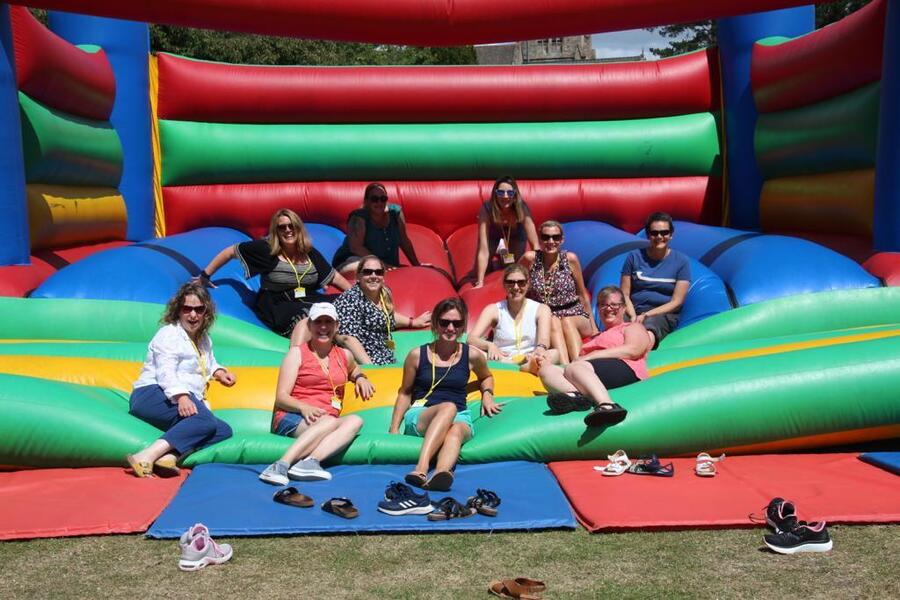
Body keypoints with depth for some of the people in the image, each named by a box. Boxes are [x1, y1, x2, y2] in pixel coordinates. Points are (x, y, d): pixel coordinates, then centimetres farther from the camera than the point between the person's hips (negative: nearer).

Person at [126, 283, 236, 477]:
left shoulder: (204, 339, 24)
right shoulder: (169, 334, -1)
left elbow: (209, 363, 42)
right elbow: (166, 372, -15)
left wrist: (219, 372, 17)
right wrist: (181, 396, -33)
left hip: (187, 401, 8)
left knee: (224, 430, -19)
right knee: (205, 420, -36)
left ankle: (170, 456, -41)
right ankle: (146, 457, -49)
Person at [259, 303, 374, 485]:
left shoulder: (344, 355, 21)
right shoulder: (297, 352, 8)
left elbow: (353, 369, 46)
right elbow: (281, 397, 0)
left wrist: (360, 377, 20)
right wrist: (304, 407, -22)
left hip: (327, 422, 4)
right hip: (292, 418, -4)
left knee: (355, 421, -29)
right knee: (330, 421, -36)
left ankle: (310, 461, -48)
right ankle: (281, 465, -50)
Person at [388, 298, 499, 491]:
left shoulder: (472, 355, 8)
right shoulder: (417, 355, 4)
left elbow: (486, 377, 31)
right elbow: (405, 393, 13)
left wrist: (487, 395, 10)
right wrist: (394, 429, 6)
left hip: (459, 417, 1)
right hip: (419, 416, -1)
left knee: (457, 430, -37)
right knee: (448, 407, -37)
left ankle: (441, 472, -68)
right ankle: (422, 467, -55)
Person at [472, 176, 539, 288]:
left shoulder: (522, 209, -35)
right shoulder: (487, 209, -38)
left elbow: (535, 245, -35)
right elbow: (483, 249, -41)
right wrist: (480, 282, -45)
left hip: (516, 238, 1)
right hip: (494, 237, 0)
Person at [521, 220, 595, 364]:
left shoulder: (570, 259, -1)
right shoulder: (530, 258, -2)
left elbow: (583, 295, 9)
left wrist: (593, 327, 11)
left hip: (575, 317, 1)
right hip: (544, 320, -1)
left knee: (567, 322, -32)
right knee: (553, 321, -32)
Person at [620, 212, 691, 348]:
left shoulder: (681, 261, 7)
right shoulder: (634, 257, 12)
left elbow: (676, 302, 2)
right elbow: (624, 294, 10)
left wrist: (646, 315, -10)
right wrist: (633, 316, -10)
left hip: (663, 314, -2)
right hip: (634, 310, 2)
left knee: (650, 325, -41)